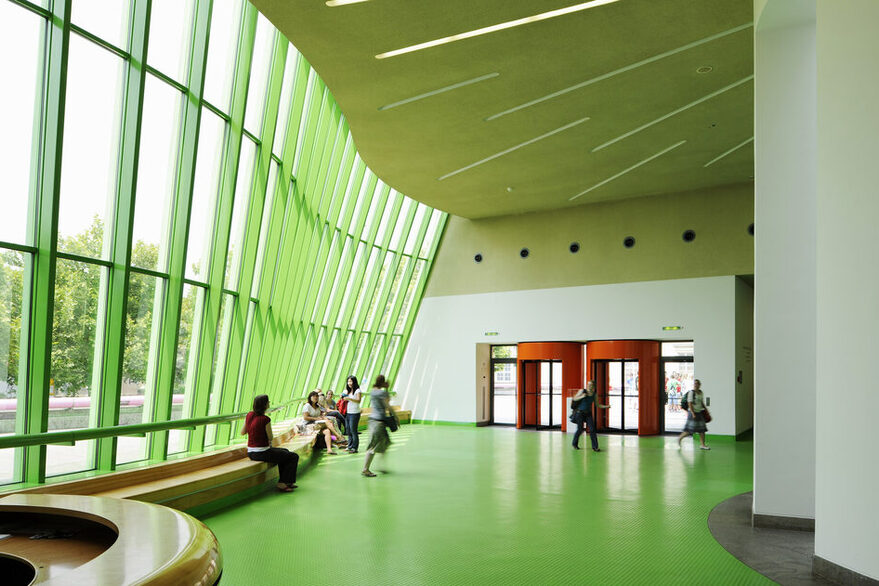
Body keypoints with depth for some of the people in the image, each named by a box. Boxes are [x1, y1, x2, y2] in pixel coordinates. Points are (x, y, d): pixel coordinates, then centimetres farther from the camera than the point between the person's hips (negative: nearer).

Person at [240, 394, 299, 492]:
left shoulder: (249, 415, 1)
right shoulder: (265, 419, -21)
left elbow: (242, 432, 12)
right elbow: (270, 438, -11)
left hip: (250, 453, 9)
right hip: (262, 453, -9)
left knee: (284, 451, 29)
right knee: (294, 457, 2)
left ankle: (285, 481, 33)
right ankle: (282, 484, 9)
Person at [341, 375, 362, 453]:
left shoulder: (357, 390, -5)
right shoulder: (347, 391, 15)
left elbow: (358, 400, -16)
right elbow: (345, 400, 23)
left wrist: (349, 398, -24)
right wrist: (343, 397, 2)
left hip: (354, 413, -7)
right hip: (347, 412, 7)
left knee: (353, 430, -7)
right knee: (348, 430, 8)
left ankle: (354, 448, -3)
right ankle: (350, 446, 16)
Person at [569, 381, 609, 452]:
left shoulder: (594, 395, 2)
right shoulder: (582, 391, -8)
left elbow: (598, 405, 8)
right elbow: (574, 399, -7)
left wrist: (606, 406, -7)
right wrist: (582, 396, -25)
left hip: (588, 413, 3)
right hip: (580, 413, -3)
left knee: (592, 429, -8)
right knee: (580, 429, 0)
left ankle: (595, 447, -4)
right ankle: (574, 443, 24)